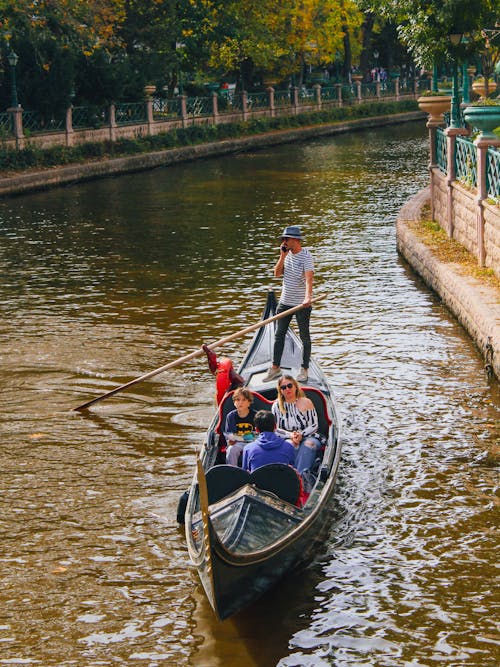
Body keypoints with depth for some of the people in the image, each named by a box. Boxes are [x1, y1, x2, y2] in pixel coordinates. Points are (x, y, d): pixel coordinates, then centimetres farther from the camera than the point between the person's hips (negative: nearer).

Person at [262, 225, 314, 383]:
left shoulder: (306, 257, -17)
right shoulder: (287, 254, 6)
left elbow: (309, 279, -31)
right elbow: (277, 274, 2)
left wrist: (308, 297, -46)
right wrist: (282, 257, -10)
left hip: (302, 304, -7)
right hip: (285, 302, 7)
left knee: (305, 337, 5)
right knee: (279, 335, 11)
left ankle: (304, 370, 14)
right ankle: (275, 368, 20)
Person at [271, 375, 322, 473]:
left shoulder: (306, 403, 2)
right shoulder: (277, 406, 5)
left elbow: (314, 426, 0)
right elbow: (275, 429, 1)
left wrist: (301, 434, -18)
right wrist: (290, 435, -17)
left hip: (308, 437, 0)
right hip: (287, 439, 0)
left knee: (309, 444, -34)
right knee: (290, 444, -34)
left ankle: (300, 475, -42)